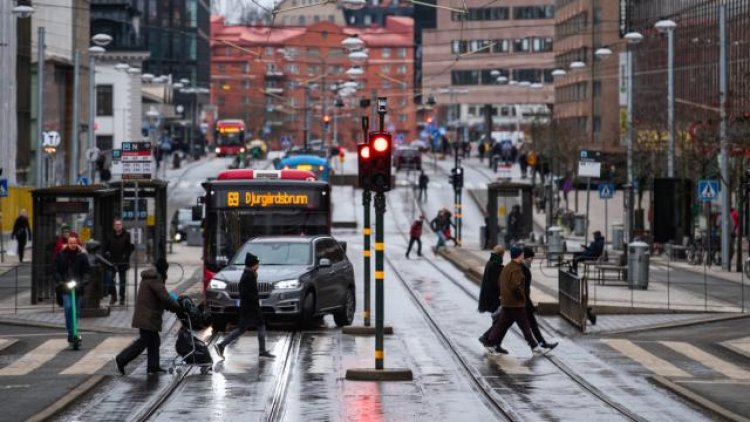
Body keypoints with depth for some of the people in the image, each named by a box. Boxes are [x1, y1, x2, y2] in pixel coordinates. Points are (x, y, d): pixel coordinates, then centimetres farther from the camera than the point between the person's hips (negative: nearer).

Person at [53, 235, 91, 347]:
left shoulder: (81, 255, 4)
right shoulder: (60, 255, 3)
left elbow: (87, 271, 4)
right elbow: (55, 270, 3)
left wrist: (84, 281, -13)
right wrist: (59, 281, -12)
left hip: (78, 287, 2)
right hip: (65, 287, -2)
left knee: (76, 311, 7)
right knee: (68, 307, -19)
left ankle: (74, 333, 20)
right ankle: (70, 332, -15)